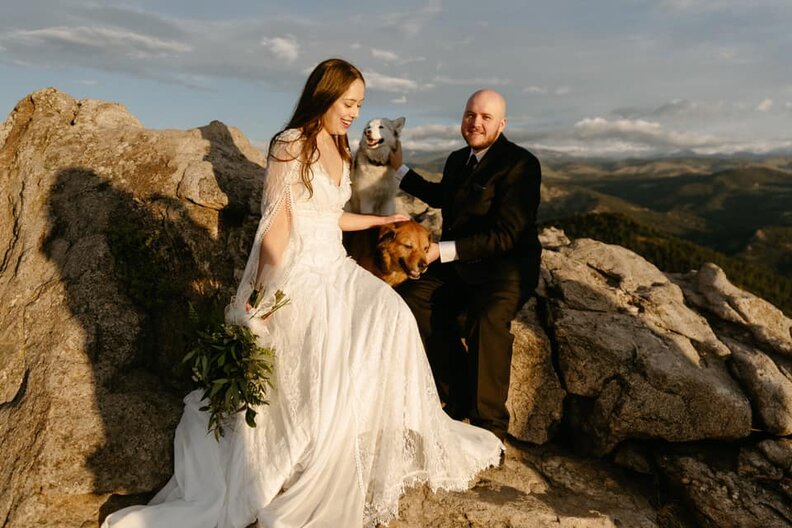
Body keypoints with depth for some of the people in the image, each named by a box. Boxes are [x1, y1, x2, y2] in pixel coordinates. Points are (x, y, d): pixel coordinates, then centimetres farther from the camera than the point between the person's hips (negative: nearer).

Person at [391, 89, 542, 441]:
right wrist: (399, 167, 32)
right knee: (413, 299, -15)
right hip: (458, 265, 8)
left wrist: (442, 251, -25)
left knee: (487, 319, -35)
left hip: (506, 266, -7)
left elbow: (505, 235, -21)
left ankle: (488, 425, -16)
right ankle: (457, 399, -3)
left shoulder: (520, 164, -13)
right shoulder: (457, 159, 11)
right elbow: (441, 196, 34)